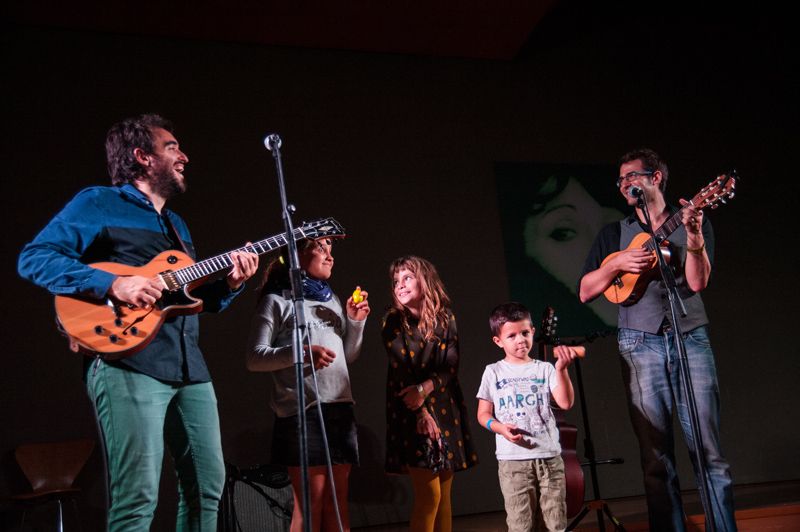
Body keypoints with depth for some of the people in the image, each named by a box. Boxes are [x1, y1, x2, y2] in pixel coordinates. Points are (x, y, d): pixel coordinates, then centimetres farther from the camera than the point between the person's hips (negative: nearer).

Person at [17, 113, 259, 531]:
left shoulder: (177, 224, 25)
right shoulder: (97, 203, 2)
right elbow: (34, 258, -8)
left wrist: (229, 285, 5)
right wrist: (113, 283, -19)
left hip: (189, 367, 8)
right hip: (128, 363, -8)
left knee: (208, 485, 9)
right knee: (137, 497, -11)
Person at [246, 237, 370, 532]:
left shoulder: (332, 300, 20)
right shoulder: (278, 300, 1)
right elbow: (254, 358, -5)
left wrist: (356, 322, 8)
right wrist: (300, 353, -19)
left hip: (341, 407, 6)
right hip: (302, 409, -6)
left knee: (337, 498, 7)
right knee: (311, 500, -5)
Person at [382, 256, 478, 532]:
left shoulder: (446, 319, 4)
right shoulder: (393, 322, -4)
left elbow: (452, 366, -2)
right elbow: (401, 371, -9)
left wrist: (424, 389, -18)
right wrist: (421, 413, -14)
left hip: (446, 408, 3)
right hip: (410, 413, -3)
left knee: (444, 496, 5)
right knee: (429, 494, -9)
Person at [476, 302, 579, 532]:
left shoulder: (545, 369, 5)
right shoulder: (493, 372, 4)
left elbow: (566, 403, -6)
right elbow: (483, 414, 7)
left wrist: (561, 369, -17)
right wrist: (499, 427, -13)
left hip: (550, 456, 1)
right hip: (513, 460, -1)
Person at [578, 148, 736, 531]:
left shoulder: (692, 222, 10)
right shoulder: (614, 234, 14)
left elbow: (697, 282, -5)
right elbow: (585, 292, 9)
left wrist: (693, 238, -20)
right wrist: (618, 263, -6)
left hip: (690, 337, -1)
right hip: (640, 343, 1)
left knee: (708, 448, -5)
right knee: (656, 455, 0)